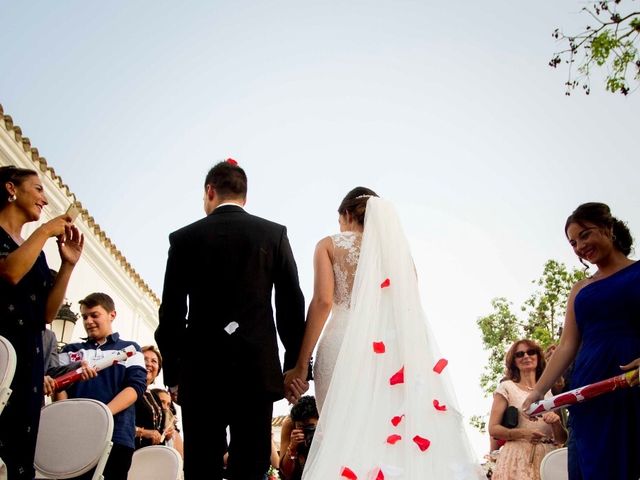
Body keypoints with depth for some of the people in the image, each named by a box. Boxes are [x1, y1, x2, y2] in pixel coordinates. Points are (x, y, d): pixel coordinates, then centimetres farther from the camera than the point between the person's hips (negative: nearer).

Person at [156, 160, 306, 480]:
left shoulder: (184, 238, 5)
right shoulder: (274, 233, 5)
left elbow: (170, 315, 4)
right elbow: (292, 305, 2)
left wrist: (172, 372, 12)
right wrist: (295, 366, 8)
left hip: (202, 371, 0)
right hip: (257, 369, 0)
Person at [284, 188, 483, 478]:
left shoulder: (330, 245, 8)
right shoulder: (396, 247, 17)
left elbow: (323, 301, -5)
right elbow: (408, 307, 11)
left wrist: (301, 364, -4)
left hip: (344, 346, -3)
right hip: (391, 350, 3)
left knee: (342, 434, 0)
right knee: (391, 435, 5)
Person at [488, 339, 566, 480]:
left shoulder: (550, 391, 13)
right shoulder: (507, 387, 4)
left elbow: (562, 439, 13)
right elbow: (493, 429, -2)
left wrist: (556, 422, -8)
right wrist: (522, 433, -17)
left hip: (548, 457, 3)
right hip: (519, 457, -3)